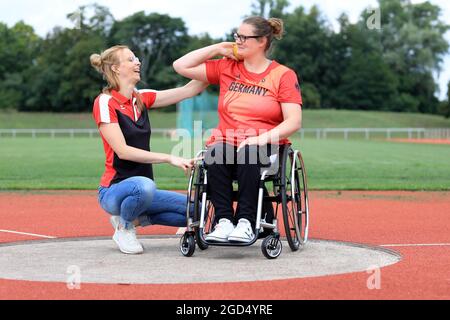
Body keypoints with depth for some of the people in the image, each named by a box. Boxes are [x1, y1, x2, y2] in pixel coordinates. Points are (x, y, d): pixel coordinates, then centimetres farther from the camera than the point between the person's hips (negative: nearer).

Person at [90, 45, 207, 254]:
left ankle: (135, 217, 6)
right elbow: (123, 151, -20)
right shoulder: (105, 102, -11)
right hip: (114, 190, -6)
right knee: (144, 186, -40)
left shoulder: (141, 99, 8)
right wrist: (169, 159, -26)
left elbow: (188, 90, 5)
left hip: (142, 189, 6)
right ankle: (124, 227, -10)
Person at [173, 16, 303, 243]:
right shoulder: (226, 67, 16)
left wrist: (262, 138, -20)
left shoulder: (283, 75, 5)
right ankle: (224, 220, -32)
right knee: (215, 153, -33)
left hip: (265, 147, -2)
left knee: (248, 154, -38)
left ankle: (246, 222, -34)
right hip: (226, 142, 3)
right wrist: (217, 49, 11)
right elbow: (181, 66, 14)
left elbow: (294, 121, -5)